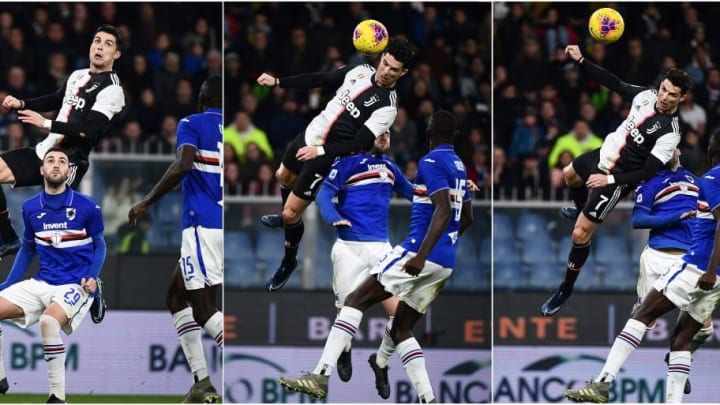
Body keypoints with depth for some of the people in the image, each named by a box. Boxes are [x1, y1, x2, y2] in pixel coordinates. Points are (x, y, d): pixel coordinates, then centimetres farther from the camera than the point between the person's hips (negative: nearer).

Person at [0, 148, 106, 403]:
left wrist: (92, 276, -13)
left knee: (48, 321, -35)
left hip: (76, 285, -6)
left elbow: (99, 246, 4)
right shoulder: (31, 207, 5)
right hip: (42, 283, 6)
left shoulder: (87, 207, -7)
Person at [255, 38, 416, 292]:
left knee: (291, 213, -3)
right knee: (283, 176, 32)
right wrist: (277, 82, 4)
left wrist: (320, 151, -35)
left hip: (327, 157, -7)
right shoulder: (361, 71, -4)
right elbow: (320, 80, 6)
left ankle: (289, 262, 22)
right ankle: (286, 216, 62)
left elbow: (358, 144, -27)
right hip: (309, 136, 7)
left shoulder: (386, 107, -23)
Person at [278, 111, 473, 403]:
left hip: (424, 254, -8)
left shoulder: (431, 162, -9)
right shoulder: (459, 166, 17)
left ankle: (321, 376, -20)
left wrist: (421, 255, -28)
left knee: (356, 300, -8)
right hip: (445, 263, 8)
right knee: (401, 329, 13)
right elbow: (466, 217, 27)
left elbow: (443, 211, -21)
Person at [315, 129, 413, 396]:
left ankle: (381, 362, 17)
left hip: (381, 248, 4)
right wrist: (334, 218, -30)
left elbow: (411, 192, 30)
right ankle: (344, 352, 36)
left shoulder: (390, 167, 15)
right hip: (350, 249, -4)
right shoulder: (348, 163, -2)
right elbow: (324, 194, -10)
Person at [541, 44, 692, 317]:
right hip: (603, 156, 8)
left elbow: (648, 172, -29)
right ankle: (581, 209, 70)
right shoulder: (646, 96, -11)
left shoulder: (669, 132, -30)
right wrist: (580, 61, -5)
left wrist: (610, 180, -33)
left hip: (618, 178, -8)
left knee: (580, 234, -7)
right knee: (569, 175, 38)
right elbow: (613, 83, 0)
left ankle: (566, 289, 12)